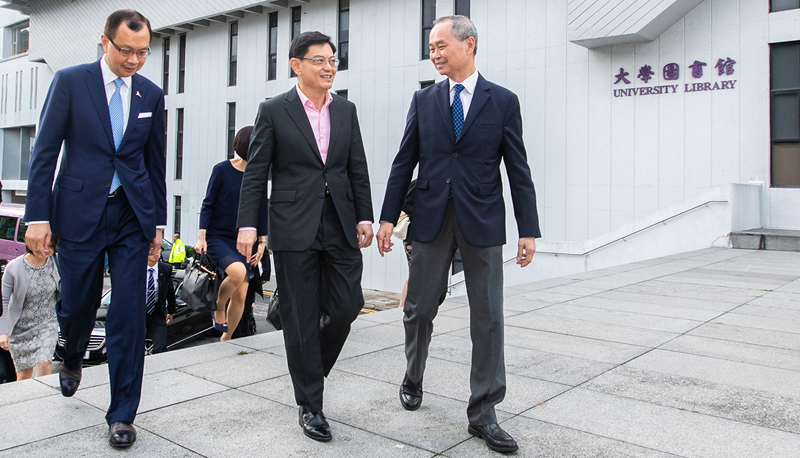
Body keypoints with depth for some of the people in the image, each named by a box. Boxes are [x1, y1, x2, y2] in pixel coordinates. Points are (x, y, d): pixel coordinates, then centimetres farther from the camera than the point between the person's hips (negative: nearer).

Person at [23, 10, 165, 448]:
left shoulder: (151, 94, 7)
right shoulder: (69, 81, -2)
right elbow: (44, 152, -3)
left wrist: (158, 222, 10)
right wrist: (38, 216, -9)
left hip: (132, 215, 2)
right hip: (79, 211, -1)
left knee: (129, 313, -1)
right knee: (78, 303, 10)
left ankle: (122, 415, 10)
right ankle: (71, 359, 46)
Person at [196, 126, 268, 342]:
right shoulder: (222, 169, -5)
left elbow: (262, 210, 10)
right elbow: (208, 204, -2)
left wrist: (262, 242, 5)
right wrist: (201, 236, -9)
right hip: (218, 237, -4)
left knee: (240, 296, 0)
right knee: (237, 272, -30)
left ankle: (226, 339, 21)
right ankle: (218, 309, -1)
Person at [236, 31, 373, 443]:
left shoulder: (346, 110, 12)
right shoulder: (273, 111, 0)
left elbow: (358, 169, 13)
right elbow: (256, 173, -2)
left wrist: (364, 217, 6)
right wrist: (247, 224, -10)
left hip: (340, 227, 4)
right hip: (294, 229, -4)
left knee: (347, 306, 2)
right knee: (301, 317, 3)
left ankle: (312, 367, 32)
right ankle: (309, 404, 17)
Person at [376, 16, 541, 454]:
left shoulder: (503, 101, 2)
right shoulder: (423, 100, 8)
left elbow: (518, 170, 1)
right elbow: (404, 162, 7)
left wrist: (528, 229, -4)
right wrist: (388, 217, 2)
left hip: (482, 220, -1)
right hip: (431, 219, 2)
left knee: (487, 317, 1)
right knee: (418, 307, 9)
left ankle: (482, 413, 13)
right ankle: (413, 380, 35)